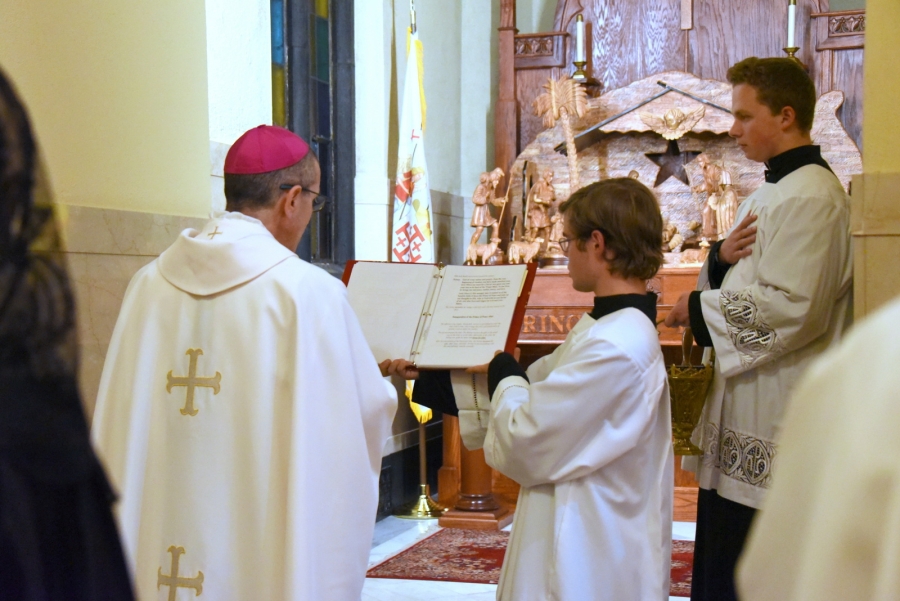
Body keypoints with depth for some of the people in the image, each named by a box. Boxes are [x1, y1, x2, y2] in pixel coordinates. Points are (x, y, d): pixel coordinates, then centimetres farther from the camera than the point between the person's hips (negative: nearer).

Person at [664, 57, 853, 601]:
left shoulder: (811, 198, -17)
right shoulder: (772, 190, 16)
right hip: (745, 414, 10)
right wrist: (722, 257, -5)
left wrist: (698, 309, -13)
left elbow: (791, 307, -25)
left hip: (775, 427, -10)